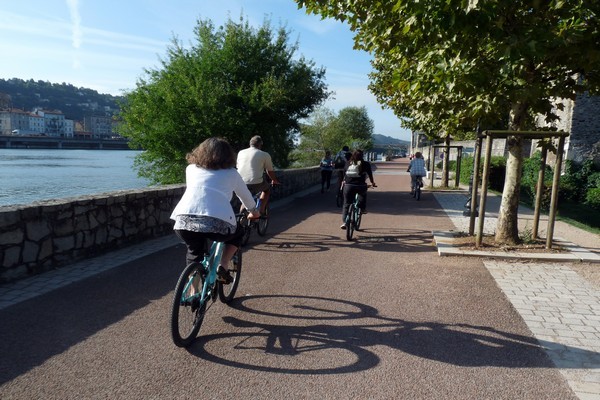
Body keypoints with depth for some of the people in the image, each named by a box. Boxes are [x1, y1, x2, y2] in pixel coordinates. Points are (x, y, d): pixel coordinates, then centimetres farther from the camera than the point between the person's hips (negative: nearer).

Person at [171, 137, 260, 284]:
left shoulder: (191, 168, 26)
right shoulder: (231, 173, 22)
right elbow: (246, 196, 35)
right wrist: (253, 211, 56)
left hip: (184, 220, 2)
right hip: (217, 222, -2)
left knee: (194, 252, 32)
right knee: (238, 233, 31)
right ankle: (223, 266, 14)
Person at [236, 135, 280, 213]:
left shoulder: (241, 152, 16)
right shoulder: (265, 155, 5)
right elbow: (270, 172, 14)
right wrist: (275, 181, 35)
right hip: (255, 185, -4)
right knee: (267, 187, 29)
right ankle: (261, 211, 19)